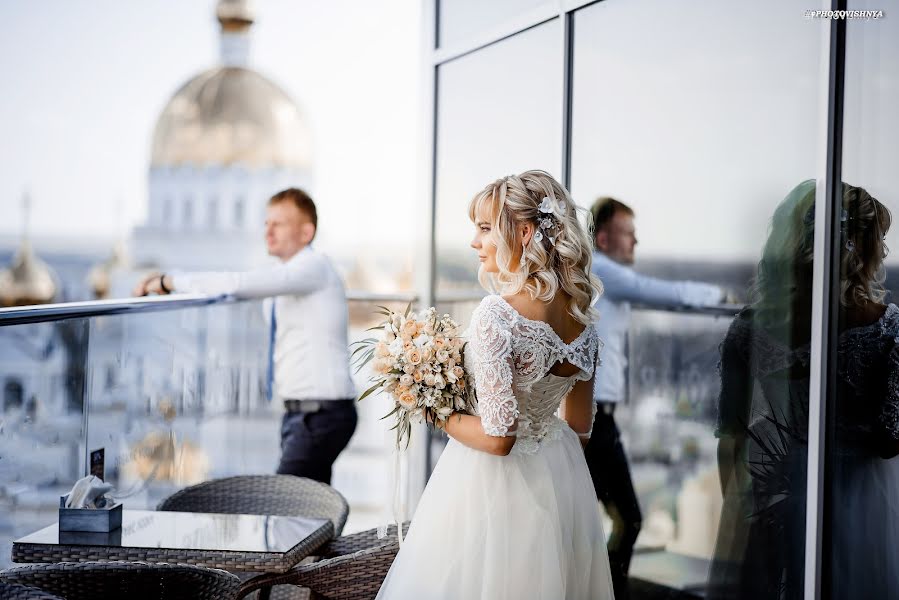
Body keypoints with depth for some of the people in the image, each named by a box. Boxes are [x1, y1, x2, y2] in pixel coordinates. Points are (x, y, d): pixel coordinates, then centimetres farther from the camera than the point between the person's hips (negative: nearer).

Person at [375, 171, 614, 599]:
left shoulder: (497, 315, -24)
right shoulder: (579, 313, -1)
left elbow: (497, 437, -24)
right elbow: (580, 424, 10)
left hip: (495, 484, -7)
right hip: (560, 479, 7)